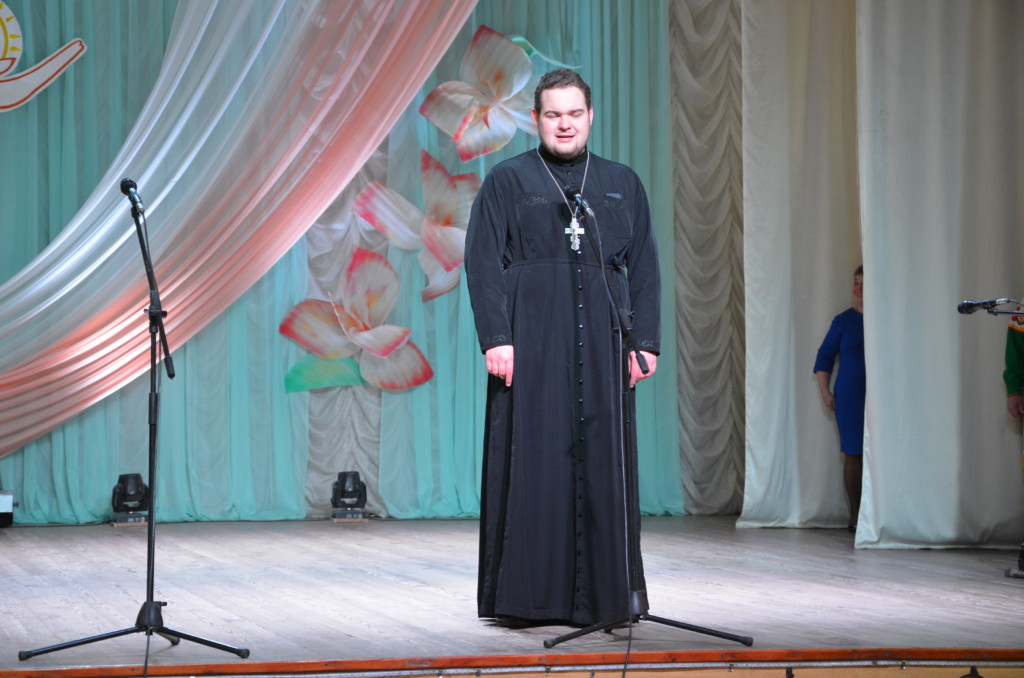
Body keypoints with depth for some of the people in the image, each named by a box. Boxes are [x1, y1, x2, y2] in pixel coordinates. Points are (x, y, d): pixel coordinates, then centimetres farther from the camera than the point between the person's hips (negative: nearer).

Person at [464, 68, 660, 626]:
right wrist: (496, 338, -11)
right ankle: (529, 595, 2)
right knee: (533, 460, -4)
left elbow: (644, 268, 12)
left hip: (602, 348, 3)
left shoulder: (622, 184, 14)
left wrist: (645, 341, 2)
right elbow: (483, 263, -1)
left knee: (603, 461, 2)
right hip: (532, 346, -3)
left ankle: (604, 593, 8)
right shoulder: (507, 182, 6)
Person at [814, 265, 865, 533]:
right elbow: (825, 355, 10)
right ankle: (855, 516, 5)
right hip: (850, 397, 0)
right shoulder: (844, 321, 6)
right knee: (853, 454, -1)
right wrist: (824, 391, 3)